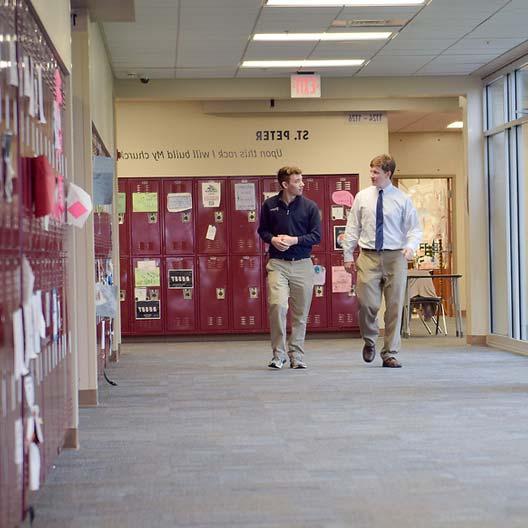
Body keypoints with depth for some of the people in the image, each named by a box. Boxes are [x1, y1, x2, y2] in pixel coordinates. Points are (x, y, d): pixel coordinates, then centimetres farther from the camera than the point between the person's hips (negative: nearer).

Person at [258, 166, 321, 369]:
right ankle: (279, 353, -4)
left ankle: (296, 356, 18)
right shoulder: (270, 205, 3)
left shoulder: (309, 206, 1)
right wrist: (273, 239, -8)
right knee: (277, 305, -18)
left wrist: (294, 240, -12)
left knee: (300, 313, 5)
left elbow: (316, 236, 1)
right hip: (277, 263, -1)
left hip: (302, 264, 1)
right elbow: (262, 230, 13)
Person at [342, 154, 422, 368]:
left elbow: (415, 229, 4)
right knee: (367, 303, -9)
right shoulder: (362, 197, 8)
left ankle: (390, 354, 12)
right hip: (368, 256, 1)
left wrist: (411, 246, -16)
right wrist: (348, 255, 6)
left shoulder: (403, 199, 3)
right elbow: (352, 228, 11)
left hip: (395, 257, 0)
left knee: (394, 307, 2)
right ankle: (369, 340, 20)